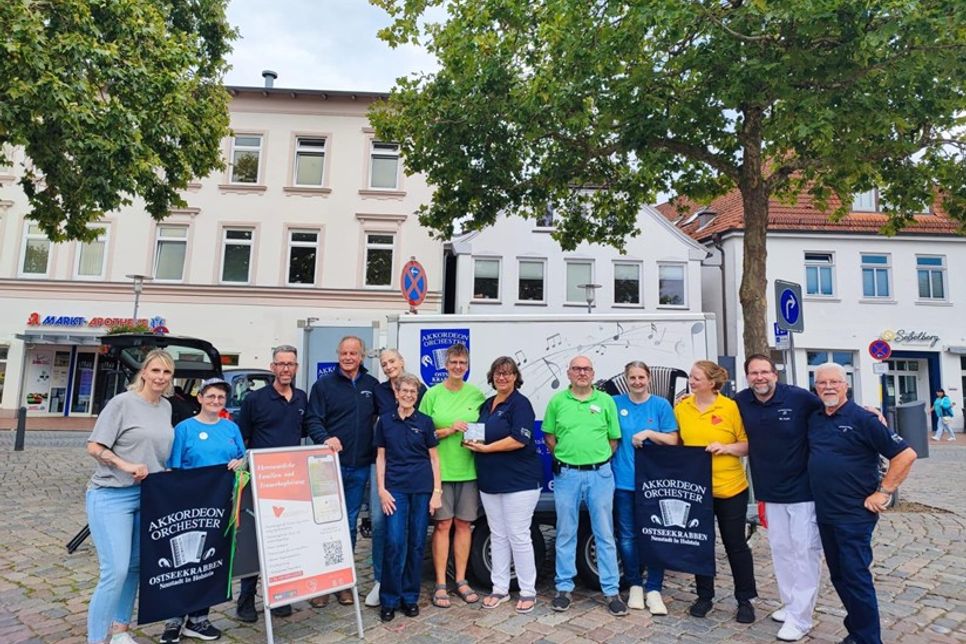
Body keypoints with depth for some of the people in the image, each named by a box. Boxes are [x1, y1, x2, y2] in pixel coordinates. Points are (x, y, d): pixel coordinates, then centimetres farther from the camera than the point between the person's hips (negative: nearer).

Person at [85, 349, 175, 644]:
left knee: (135, 566, 15)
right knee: (116, 571, -10)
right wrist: (126, 465, -22)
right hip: (112, 496, -7)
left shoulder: (166, 407, 7)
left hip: (147, 496, 7)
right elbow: (94, 447, -12)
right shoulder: (123, 402, -11)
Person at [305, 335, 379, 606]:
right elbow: (312, 420, -6)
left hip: (360, 467, 3)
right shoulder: (323, 385, -1)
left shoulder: (373, 386, 7)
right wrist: (325, 438, -25)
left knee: (350, 524, 12)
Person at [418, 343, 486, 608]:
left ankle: (461, 581, 23)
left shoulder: (476, 394, 4)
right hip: (441, 469, -2)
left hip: (469, 469, 2)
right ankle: (440, 584, 14)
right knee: (443, 524, 3)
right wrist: (449, 430, -13)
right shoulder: (433, 394, -1)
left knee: (464, 524, 9)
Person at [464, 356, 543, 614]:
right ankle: (500, 588, 26)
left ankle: (528, 592, 15)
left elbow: (519, 440, -21)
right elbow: (482, 435, 23)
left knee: (518, 536, 1)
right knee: (497, 536, 14)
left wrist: (485, 448, -17)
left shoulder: (520, 404, -10)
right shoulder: (487, 405, 13)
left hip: (519, 481, -7)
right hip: (490, 481, 7)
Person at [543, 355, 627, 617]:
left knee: (605, 534, 8)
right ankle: (564, 588, 22)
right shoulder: (557, 401, 2)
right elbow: (549, 436, 8)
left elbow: (613, 439, 6)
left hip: (600, 474, 0)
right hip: (566, 474, 0)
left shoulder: (606, 401, 3)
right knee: (565, 534, 9)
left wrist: (599, 460, -1)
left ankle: (612, 591, 19)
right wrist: (566, 457, 0)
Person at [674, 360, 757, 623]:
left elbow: (748, 444, -4)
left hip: (730, 488, -3)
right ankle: (704, 596, 30)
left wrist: (726, 447, -21)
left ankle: (745, 600, 28)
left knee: (735, 544, 10)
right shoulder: (681, 408, 0)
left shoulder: (731, 407, -10)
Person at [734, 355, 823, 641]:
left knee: (805, 551, 1)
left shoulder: (799, 397, -16)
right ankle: (790, 603, 32)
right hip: (770, 491, 4)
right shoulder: (741, 402, -3)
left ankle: (800, 618, 11)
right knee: (780, 549, 15)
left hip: (803, 488, -4)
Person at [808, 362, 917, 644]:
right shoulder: (814, 419, 7)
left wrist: (883, 492, -14)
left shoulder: (862, 419, -12)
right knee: (839, 576, 16)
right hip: (824, 514, 7)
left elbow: (906, 455, -14)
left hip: (854, 514, -7)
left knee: (855, 577, -1)